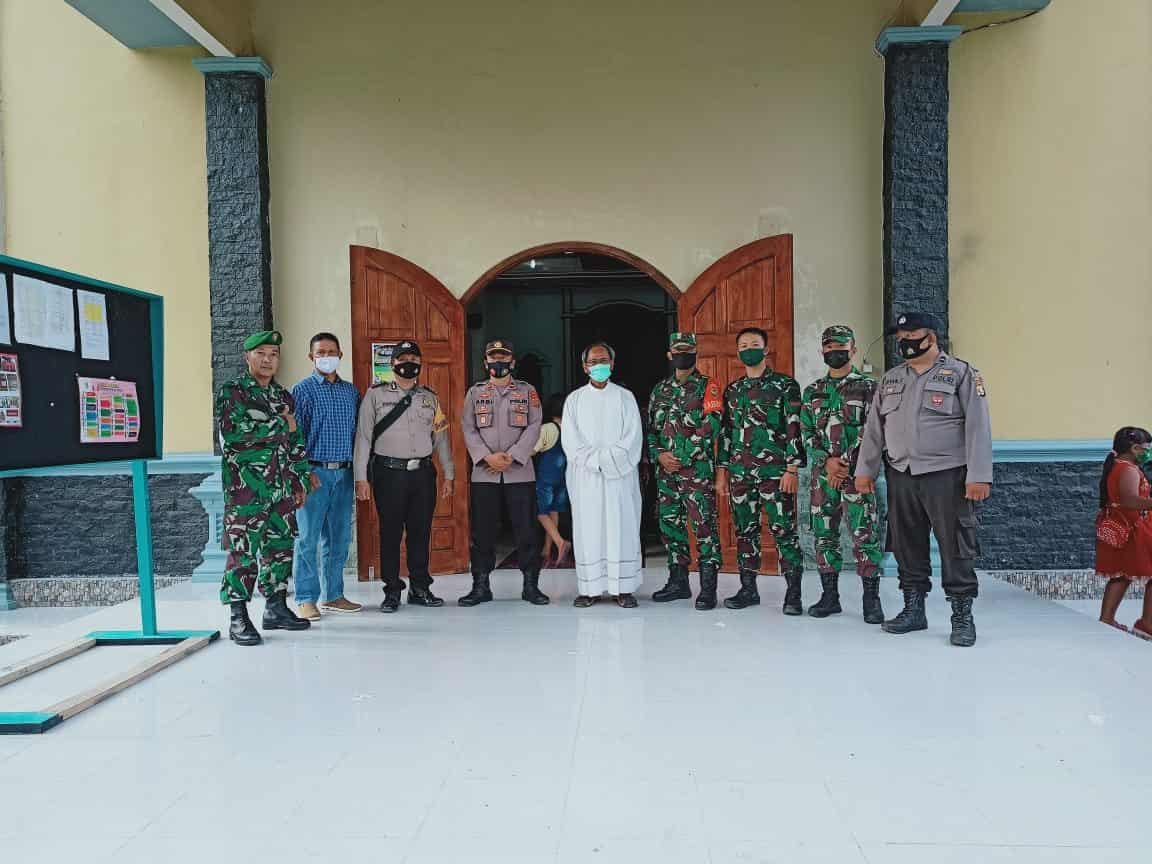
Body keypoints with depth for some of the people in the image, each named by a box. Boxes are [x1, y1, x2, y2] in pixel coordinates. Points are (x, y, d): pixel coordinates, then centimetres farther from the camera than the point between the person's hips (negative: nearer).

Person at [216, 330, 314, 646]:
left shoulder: (282, 395, 17)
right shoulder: (232, 392, -2)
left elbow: (295, 443, 20)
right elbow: (232, 433, -18)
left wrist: (300, 481, 16)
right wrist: (280, 425, -11)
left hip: (281, 489, 6)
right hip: (246, 489, -6)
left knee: (280, 547, 9)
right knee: (243, 551, -5)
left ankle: (276, 608, 20)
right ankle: (239, 619, 1)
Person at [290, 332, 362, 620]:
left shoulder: (351, 391, 14)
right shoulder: (302, 390, 0)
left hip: (344, 473, 5)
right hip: (315, 472, -5)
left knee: (339, 538, 9)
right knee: (308, 537, -2)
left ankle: (333, 595, 19)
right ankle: (306, 598, 6)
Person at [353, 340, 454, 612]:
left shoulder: (430, 398, 13)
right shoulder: (375, 395, 3)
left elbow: (441, 437, 14)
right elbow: (363, 436, -1)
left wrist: (448, 475, 10)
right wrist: (361, 478, -6)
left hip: (423, 473, 3)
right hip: (389, 473, -3)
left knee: (421, 532, 8)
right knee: (390, 533, 2)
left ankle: (419, 588, 20)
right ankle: (392, 591, 13)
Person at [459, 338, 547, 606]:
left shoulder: (527, 391, 8)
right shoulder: (475, 392, 11)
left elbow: (534, 427, -1)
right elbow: (468, 429, 3)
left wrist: (511, 457, -13)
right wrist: (488, 457, -12)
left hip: (520, 472, -1)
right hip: (484, 473, 1)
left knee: (526, 529, 1)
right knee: (482, 531, 4)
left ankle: (531, 585, 10)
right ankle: (481, 586, 13)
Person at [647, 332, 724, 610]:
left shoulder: (708, 387, -1)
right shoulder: (660, 390, 16)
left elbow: (710, 427, -12)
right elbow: (650, 428, 15)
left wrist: (682, 457, -15)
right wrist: (659, 455, -3)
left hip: (698, 469, -6)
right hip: (665, 471, 6)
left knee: (704, 526, -7)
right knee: (670, 525, 10)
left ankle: (708, 588, -2)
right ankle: (678, 582, 21)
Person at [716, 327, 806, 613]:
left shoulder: (785, 385, 0)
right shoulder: (732, 390, 14)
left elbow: (794, 428, -6)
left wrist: (792, 469, -13)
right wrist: (722, 470, 11)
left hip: (775, 471, -5)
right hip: (740, 472, 5)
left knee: (784, 530, -3)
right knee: (745, 530, 9)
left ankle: (793, 593, 5)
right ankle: (748, 589, 18)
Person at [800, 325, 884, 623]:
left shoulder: (867, 386, 2)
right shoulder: (812, 391, 14)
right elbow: (806, 433, 8)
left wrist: (846, 464, -13)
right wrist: (827, 461, -8)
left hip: (855, 472, -4)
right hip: (822, 472, 4)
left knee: (865, 536, -5)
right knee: (824, 534, 8)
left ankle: (871, 598, 3)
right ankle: (829, 596, 17)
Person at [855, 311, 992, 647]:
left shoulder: (961, 374, -3)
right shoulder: (891, 379, 14)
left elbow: (978, 427, -9)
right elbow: (874, 427, 16)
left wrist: (979, 476, -16)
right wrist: (865, 470, 12)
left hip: (947, 477, -5)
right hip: (901, 477, 5)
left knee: (955, 547, -1)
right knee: (907, 545, 11)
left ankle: (962, 616, 11)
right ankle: (913, 609, 23)